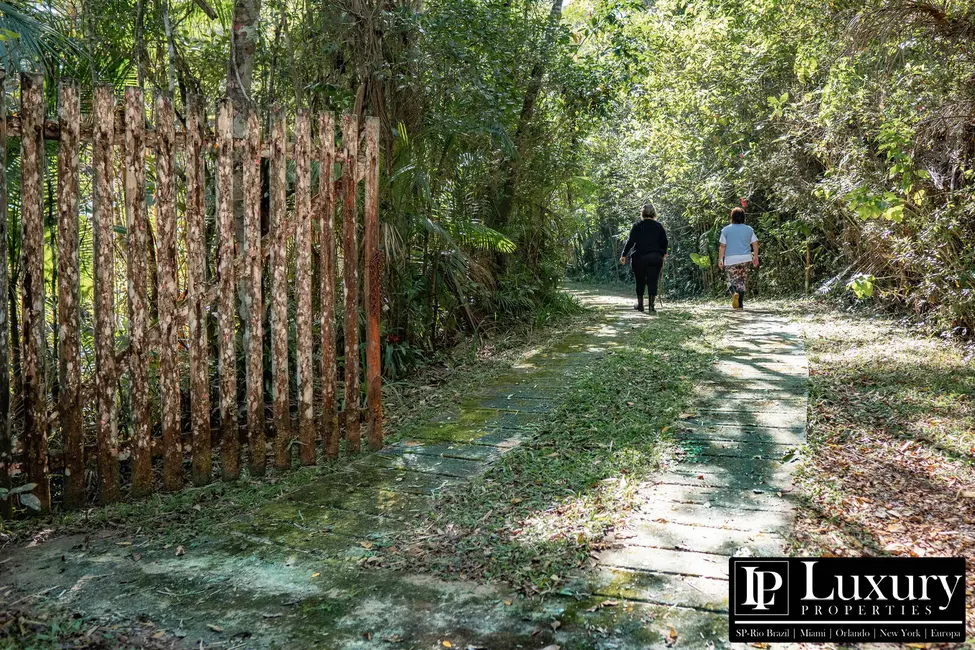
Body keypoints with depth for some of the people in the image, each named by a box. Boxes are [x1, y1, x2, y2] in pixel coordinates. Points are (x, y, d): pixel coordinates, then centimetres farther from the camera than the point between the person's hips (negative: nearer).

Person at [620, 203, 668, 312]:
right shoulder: (659, 226, 4)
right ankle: (651, 305, -3)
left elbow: (630, 241, -6)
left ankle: (640, 304, 16)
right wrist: (664, 254, 22)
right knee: (652, 282, 2)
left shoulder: (637, 226, -2)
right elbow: (664, 242, 7)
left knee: (640, 282, 11)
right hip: (655, 258, 1)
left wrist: (624, 255, -2)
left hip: (639, 258, -1)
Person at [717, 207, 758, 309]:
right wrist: (755, 257, 13)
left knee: (732, 280, 5)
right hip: (746, 259, 2)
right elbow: (755, 244, 5)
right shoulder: (749, 229, 7)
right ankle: (740, 304, 7)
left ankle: (735, 293, -26)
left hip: (731, 259, -2)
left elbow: (722, 246, -3)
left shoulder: (726, 230, -1)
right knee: (742, 282, 9)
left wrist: (720, 259, 2)